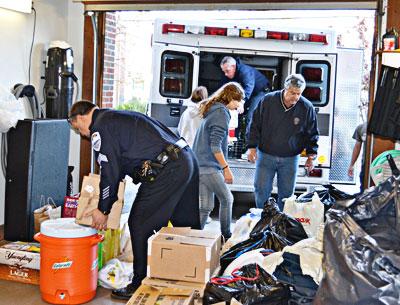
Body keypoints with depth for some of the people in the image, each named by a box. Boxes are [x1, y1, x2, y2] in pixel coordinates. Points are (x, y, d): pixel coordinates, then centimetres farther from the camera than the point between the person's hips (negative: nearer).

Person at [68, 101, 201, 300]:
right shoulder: (116, 117, 27)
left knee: (139, 225, 0)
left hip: (166, 170, -10)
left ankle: (141, 285, 10)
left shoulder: (100, 127, -2)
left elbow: (110, 172, -5)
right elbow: (121, 162, 34)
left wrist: (103, 210, 6)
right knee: (186, 225, 17)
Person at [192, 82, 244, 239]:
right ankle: (226, 236, 12)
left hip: (199, 165, 9)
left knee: (206, 206, 9)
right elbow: (215, 146, -19)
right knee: (227, 199, 4)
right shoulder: (222, 113, -11)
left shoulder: (212, 111, 18)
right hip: (209, 167, -9)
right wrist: (226, 168, -16)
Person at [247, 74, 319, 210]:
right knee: (261, 190, 2)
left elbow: (312, 134, 3)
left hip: (290, 159, 1)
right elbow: (255, 125, -1)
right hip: (266, 155, 0)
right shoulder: (268, 100, -9)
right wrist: (252, 146, -7)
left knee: (286, 194, 8)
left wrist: (311, 155, -4)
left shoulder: (307, 107, -8)